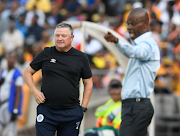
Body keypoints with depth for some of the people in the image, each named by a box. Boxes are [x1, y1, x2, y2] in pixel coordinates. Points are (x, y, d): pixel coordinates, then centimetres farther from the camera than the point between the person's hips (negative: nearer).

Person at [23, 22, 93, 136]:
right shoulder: (46, 54, 5)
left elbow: (88, 84, 10)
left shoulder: (81, 57, 5)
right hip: (46, 111, 0)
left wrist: (83, 108, 4)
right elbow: (28, 72, 14)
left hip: (71, 113, 0)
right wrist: (34, 91, -1)